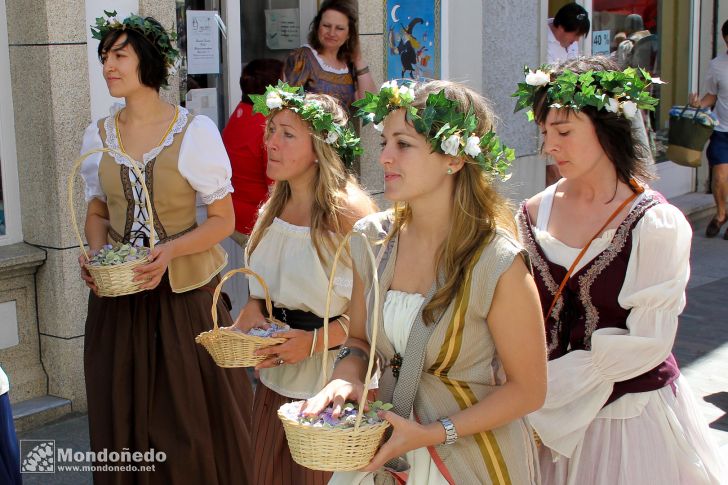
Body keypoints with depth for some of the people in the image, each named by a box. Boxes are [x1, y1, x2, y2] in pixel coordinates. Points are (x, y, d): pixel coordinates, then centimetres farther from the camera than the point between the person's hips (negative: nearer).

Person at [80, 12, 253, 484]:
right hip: (118, 297, 4)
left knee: (193, 420, 3)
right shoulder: (98, 135, 5)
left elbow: (224, 220, -6)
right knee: (126, 419, 11)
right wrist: (95, 256, -5)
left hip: (184, 292, -4)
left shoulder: (195, 131, -8)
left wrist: (170, 251, -21)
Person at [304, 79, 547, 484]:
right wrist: (347, 376, -13)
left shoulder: (499, 264, -22)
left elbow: (528, 390, -14)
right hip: (386, 449, 5)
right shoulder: (372, 239, -6)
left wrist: (432, 434, -20)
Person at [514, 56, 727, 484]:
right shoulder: (535, 214, -1)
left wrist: (547, 387, -13)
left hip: (632, 419, -3)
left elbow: (646, 343, -15)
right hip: (555, 417, 4)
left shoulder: (657, 224, -14)